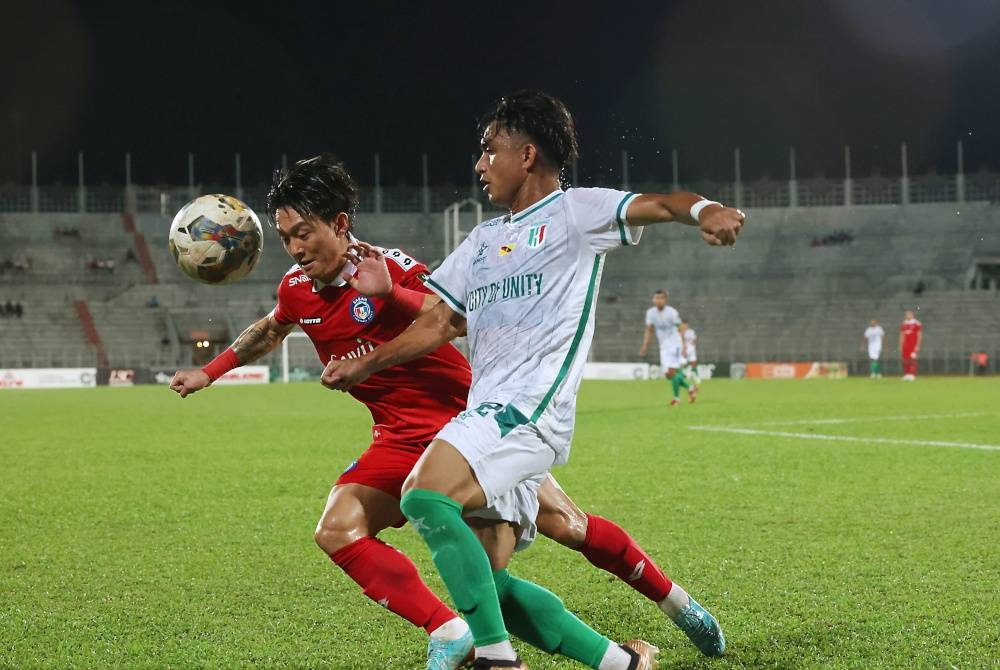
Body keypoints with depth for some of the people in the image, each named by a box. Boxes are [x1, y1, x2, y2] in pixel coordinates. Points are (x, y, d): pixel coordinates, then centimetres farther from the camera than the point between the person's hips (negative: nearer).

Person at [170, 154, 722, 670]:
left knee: (566, 526, -5)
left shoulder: (392, 268, -17)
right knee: (337, 530, -19)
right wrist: (209, 372, 25)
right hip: (401, 441, 5)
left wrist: (388, 294, -44)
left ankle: (669, 596, 19)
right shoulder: (296, 290, 2)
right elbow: (270, 330, 26)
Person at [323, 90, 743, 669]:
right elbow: (438, 324, 27)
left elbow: (654, 205, -13)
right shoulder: (483, 241, 26)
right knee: (484, 580, -1)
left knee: (424, 495, -28)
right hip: (491, 412, 9)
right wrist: (365, 365, 21)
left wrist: (702, 209, -34)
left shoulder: (575, 212, 3)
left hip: (531, 407, -9)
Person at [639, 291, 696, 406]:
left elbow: (680, 330, -11)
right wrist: (645, 345, -2)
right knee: (668, 375, 2)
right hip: (664, 346, 6)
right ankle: (690, 388, 22)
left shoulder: (671, 312, -15)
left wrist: (683, 347, -15)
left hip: (675, 344, -6)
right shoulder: (650, 312, 0)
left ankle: (677, 397, -2)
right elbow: (649, 330, 9)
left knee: (672, 371, -15)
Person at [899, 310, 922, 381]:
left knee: (912, 359, -11)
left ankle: (912, 375, -12)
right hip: (905, 346, 5)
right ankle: (906, 375, 6)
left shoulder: (917, 324, -3)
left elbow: (919, 335, -5)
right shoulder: (903, 324, 12)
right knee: (905, 361, 2)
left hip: (913, 345, -5)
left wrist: (917, 346, -11)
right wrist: (900, 346, 12)